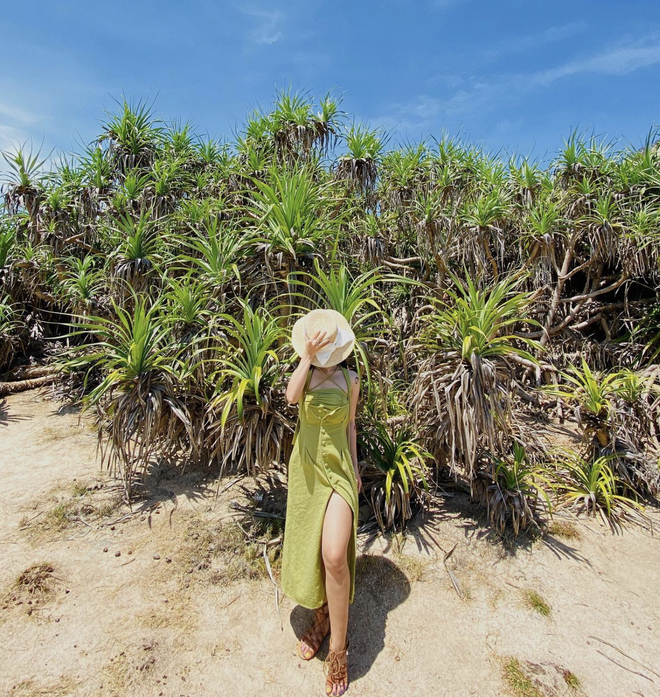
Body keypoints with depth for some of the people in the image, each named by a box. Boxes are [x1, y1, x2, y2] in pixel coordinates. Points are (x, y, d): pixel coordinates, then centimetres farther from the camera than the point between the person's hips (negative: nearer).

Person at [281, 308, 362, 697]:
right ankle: (321, 619, 38)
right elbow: (292, 397, -21)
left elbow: (351, 422, 8)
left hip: (338, 469, -2)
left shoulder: (350, 379, -1)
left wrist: (355, 467, 8)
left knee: (334, 555, -15)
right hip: (306, 467, 3)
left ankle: (338, 647, 5)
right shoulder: (306, 373, 1)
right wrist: (308, 357, -21)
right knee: (307, 550, 14)